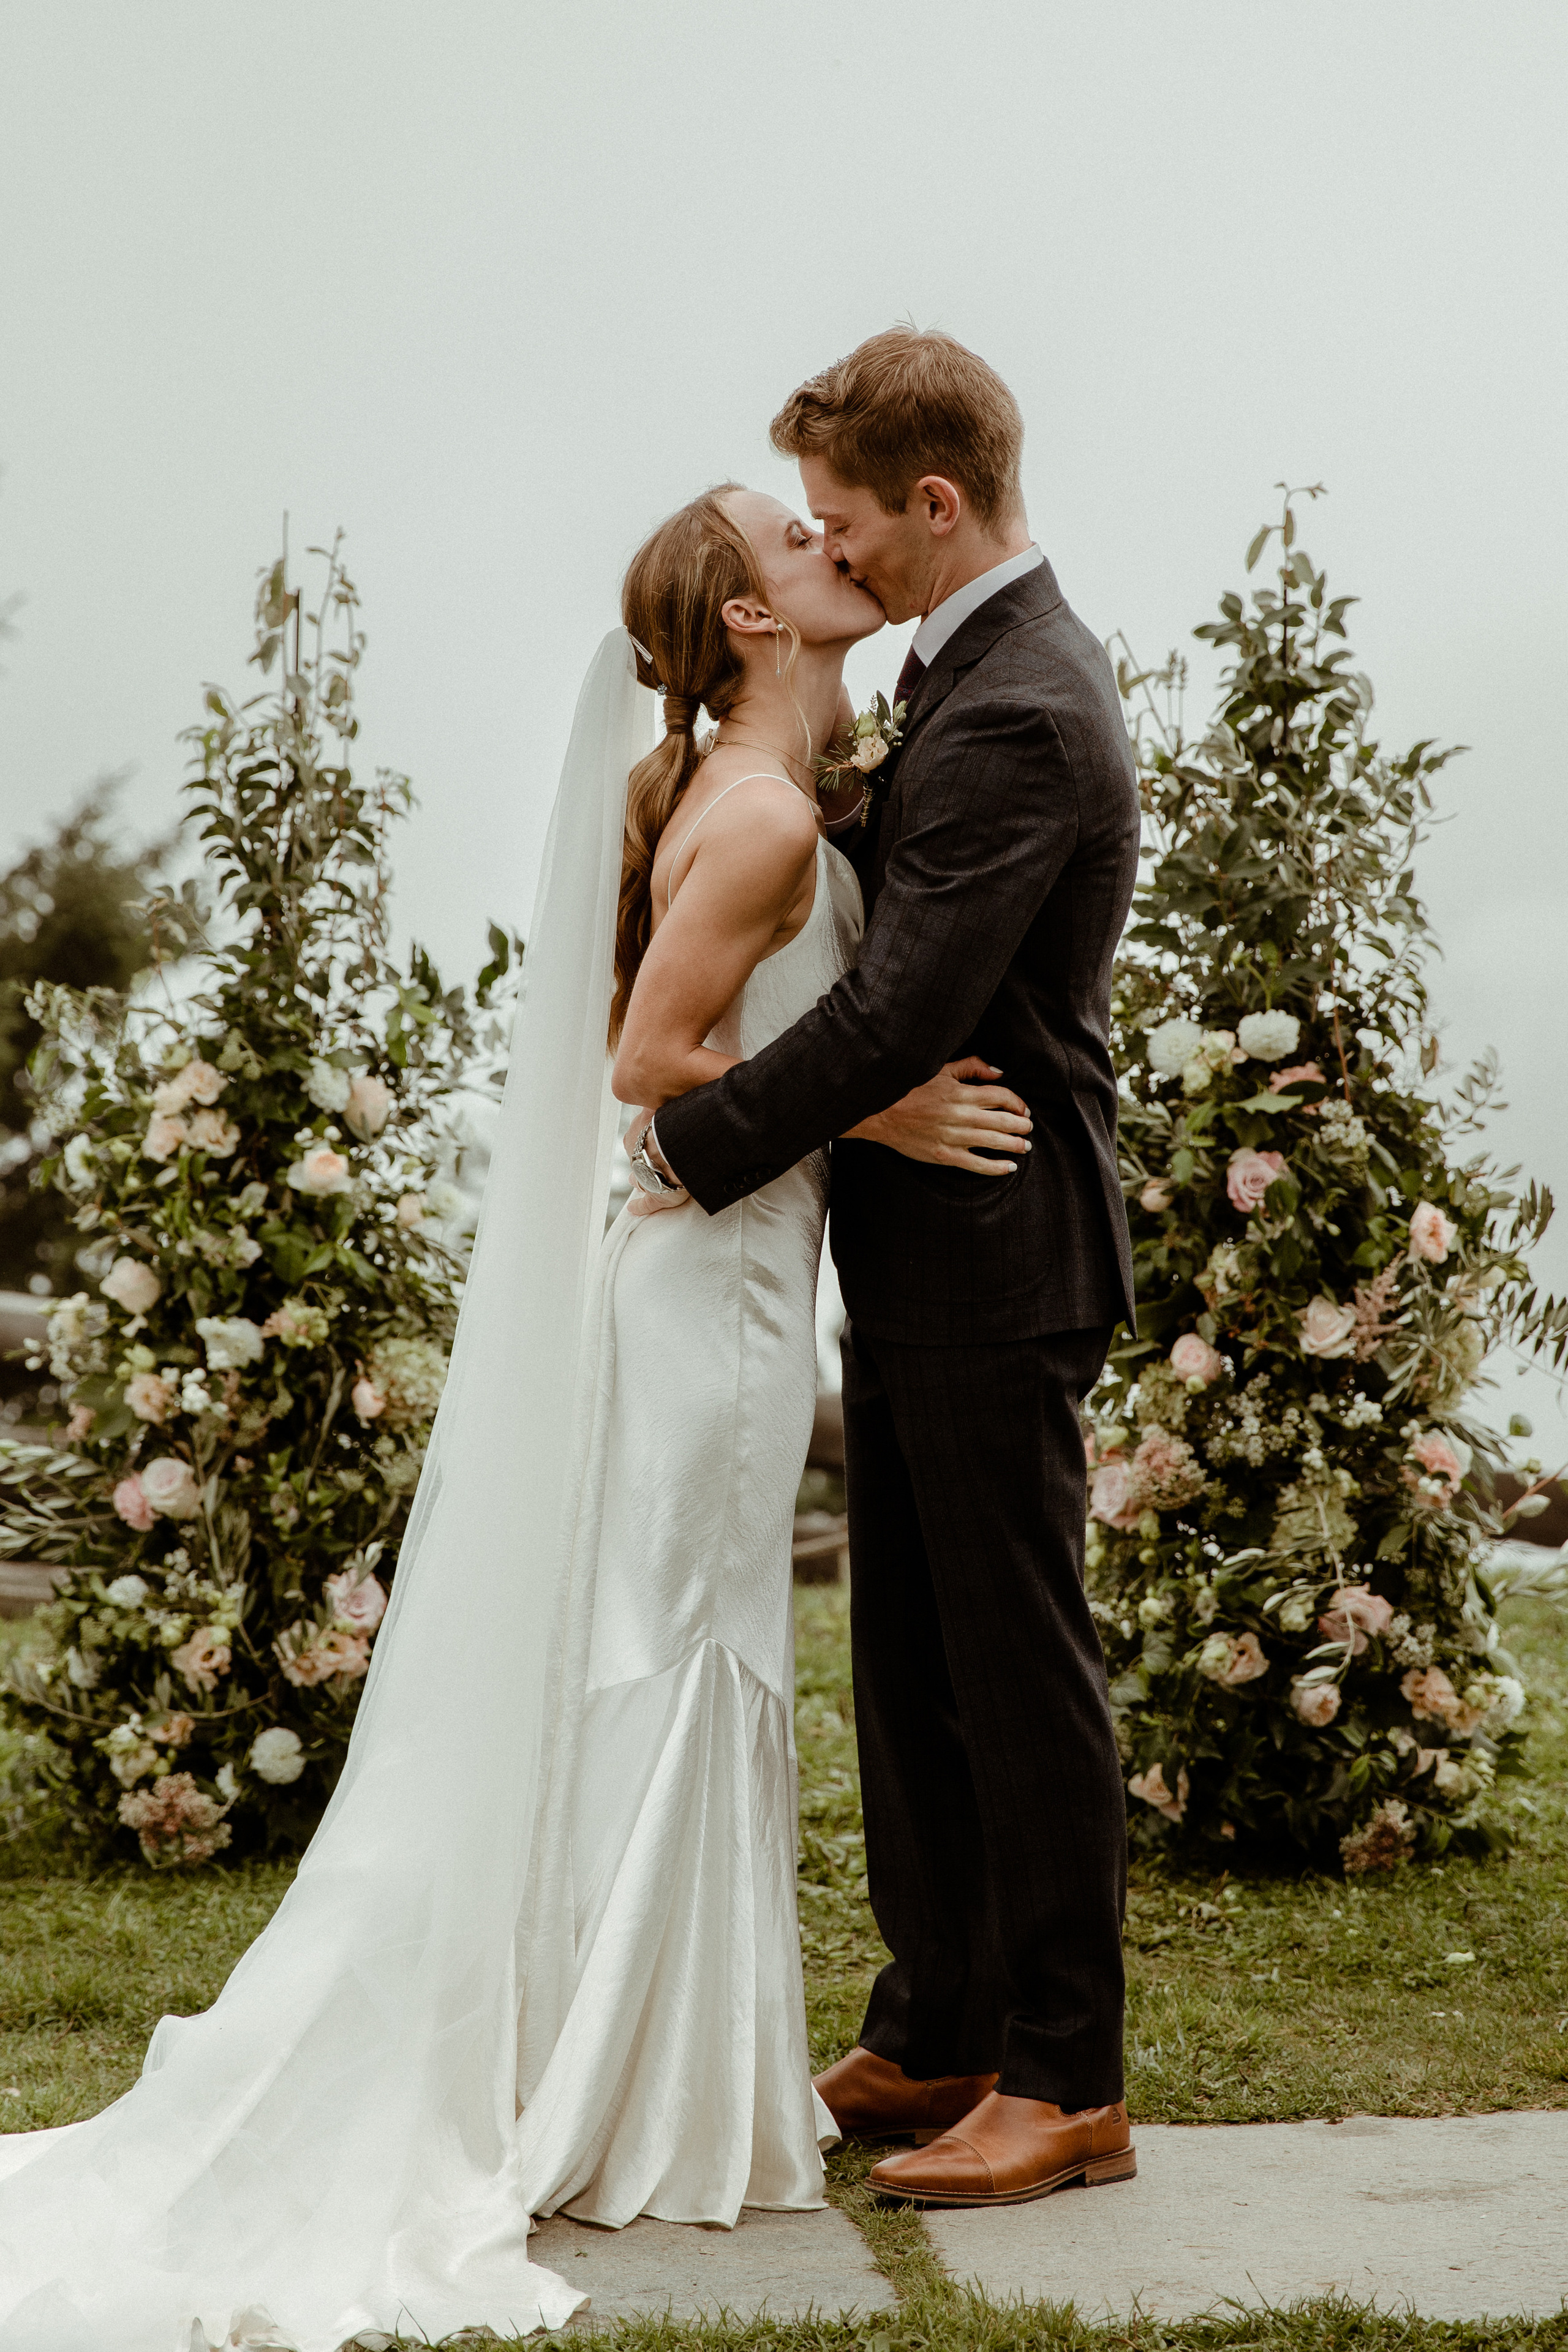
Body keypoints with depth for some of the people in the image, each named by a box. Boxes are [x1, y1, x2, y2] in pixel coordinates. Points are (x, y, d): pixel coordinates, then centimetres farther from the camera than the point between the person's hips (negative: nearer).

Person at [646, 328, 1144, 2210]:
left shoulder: (1018, 717, -21)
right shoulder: (969, 665, 12)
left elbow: (897, 1015, -25)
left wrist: (687, 1149, -16)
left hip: (992, 1268, -10)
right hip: (924, 1255, 10)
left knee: (1021, 1677, 0)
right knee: (911, 1673, 16)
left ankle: (1065, 2086, 13)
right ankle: (934, 2038, 28)